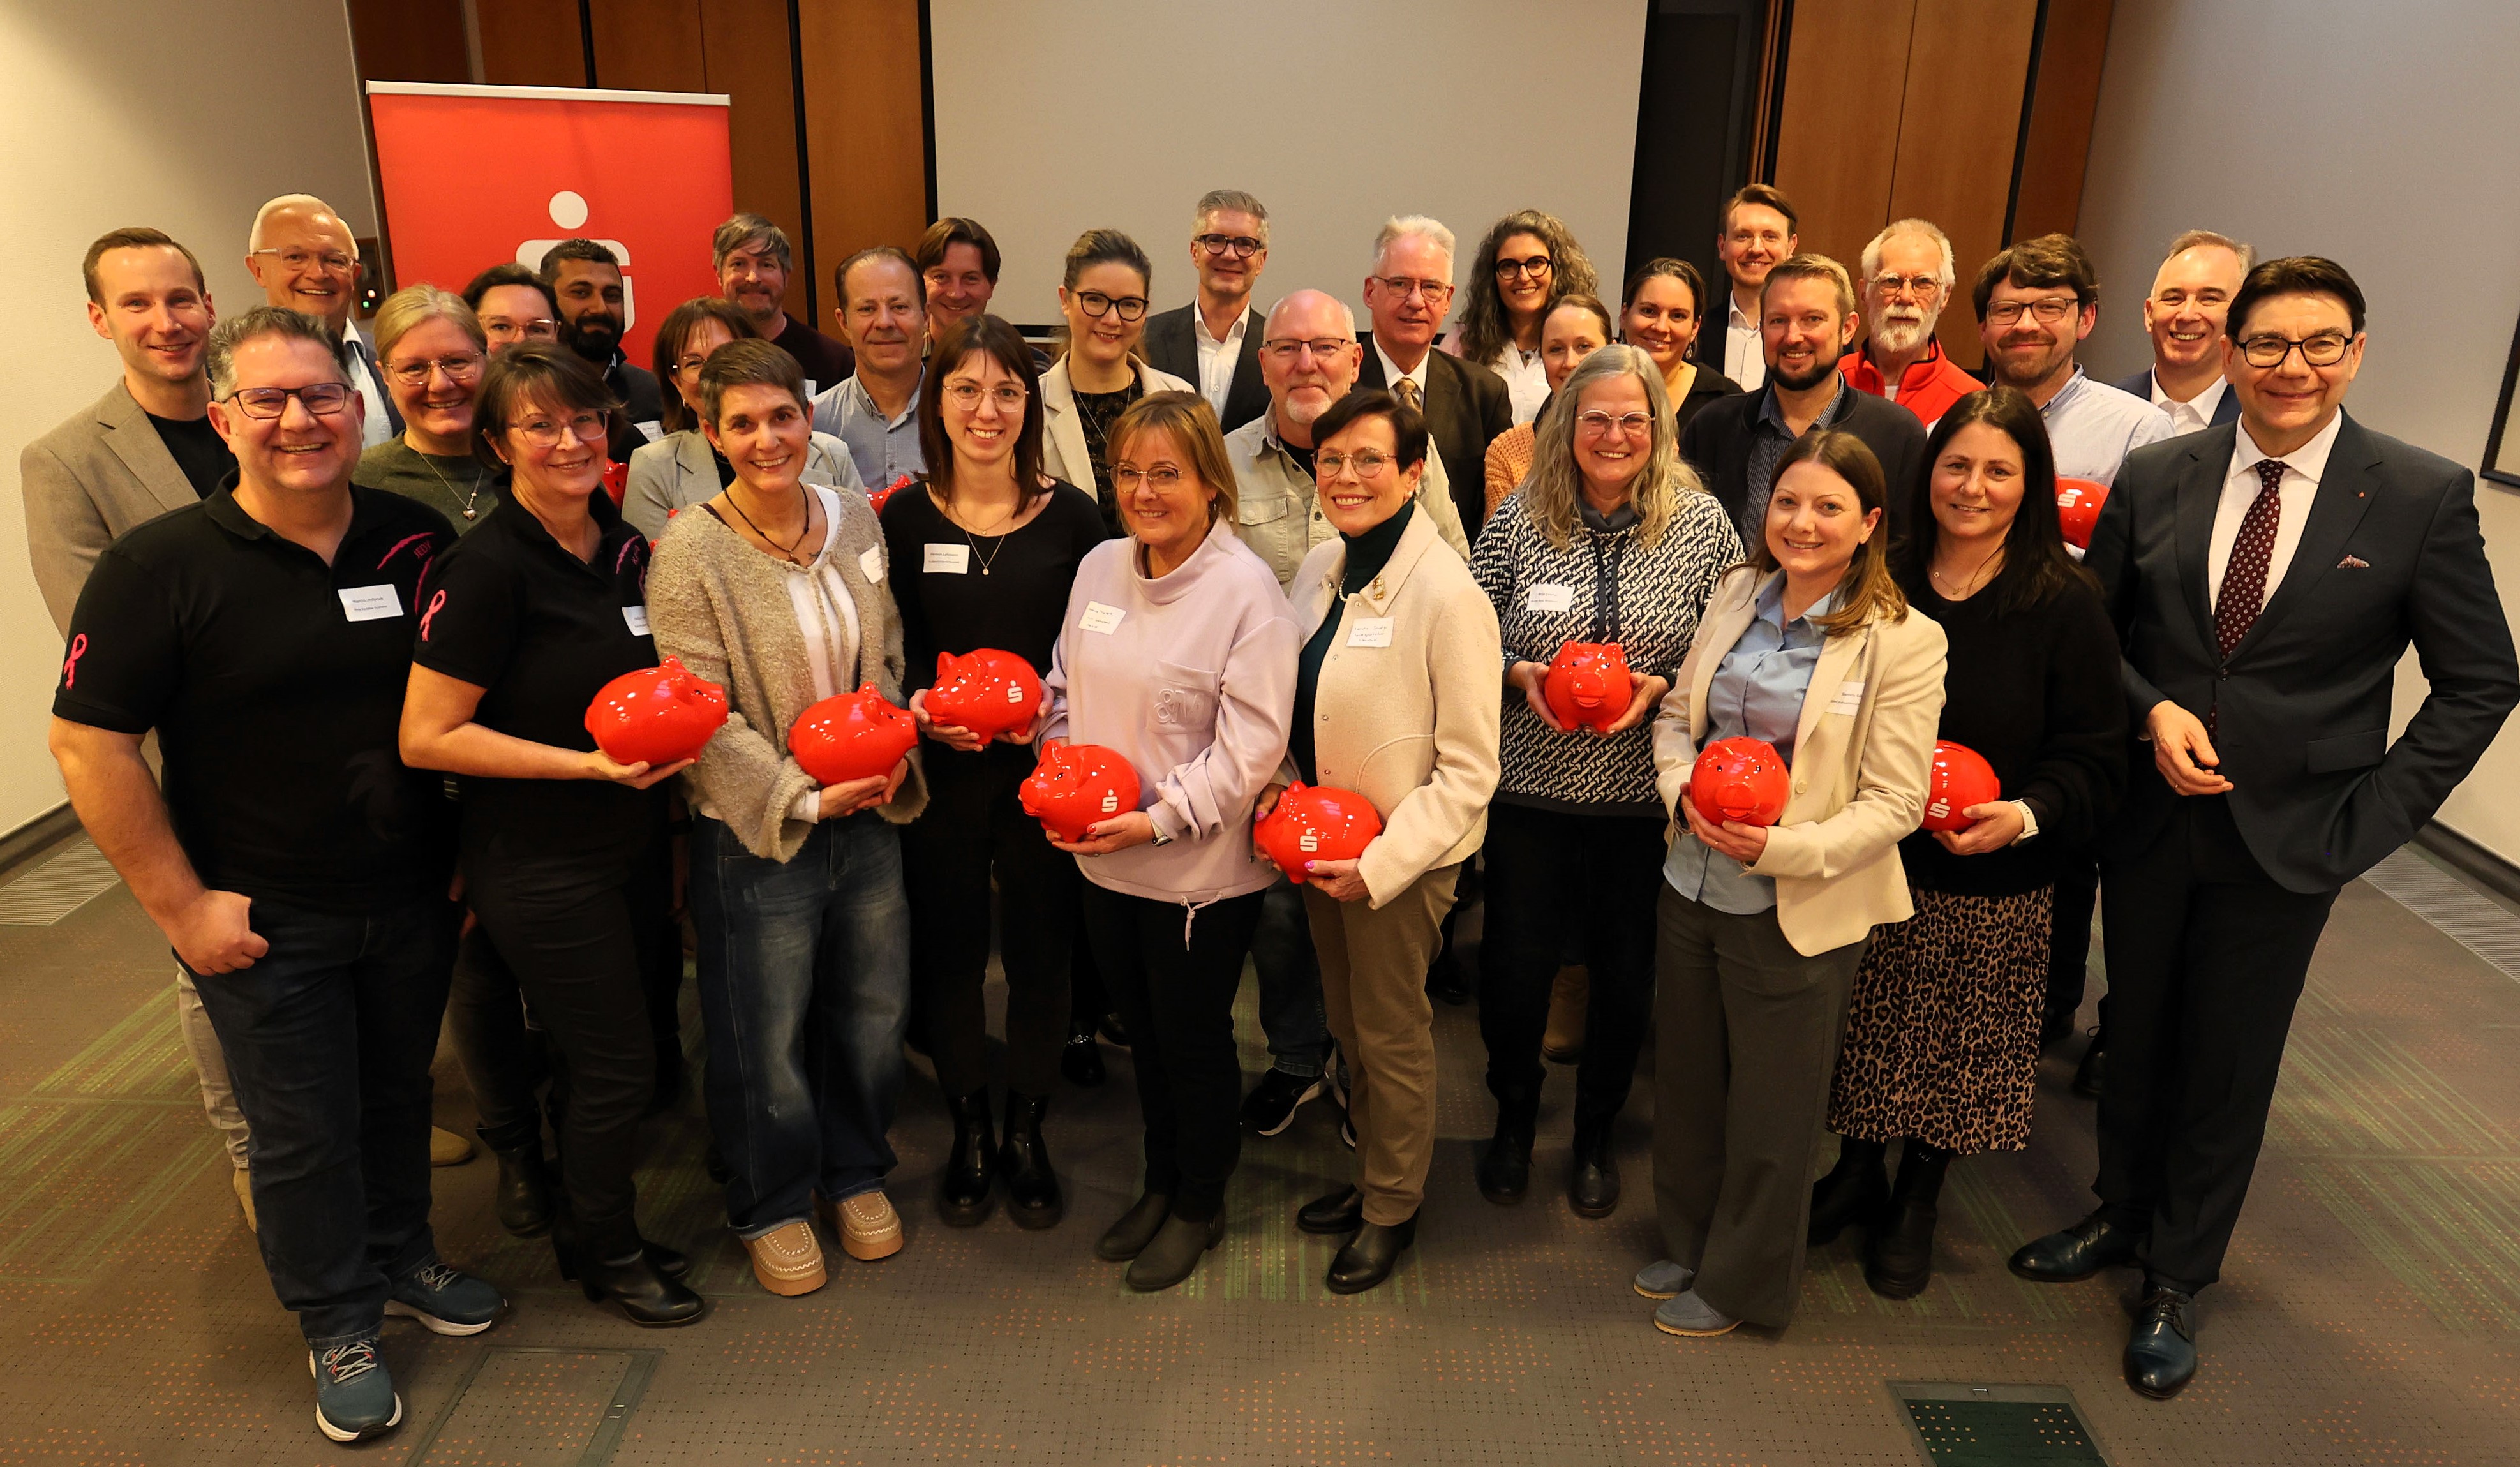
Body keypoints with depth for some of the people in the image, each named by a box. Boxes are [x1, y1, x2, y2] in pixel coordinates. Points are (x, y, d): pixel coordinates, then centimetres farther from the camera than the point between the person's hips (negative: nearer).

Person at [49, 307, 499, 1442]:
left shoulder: (418, 541, -3)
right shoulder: (159, 566, -14)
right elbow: (89, 745, -12)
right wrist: (179, 902, -13)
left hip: (412, 898, 3)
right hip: (265, 921, -3)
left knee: (399, 1093, 20)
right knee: (303, 1133, 11)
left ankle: (401, 1259, 44)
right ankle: (339, 1324, 32)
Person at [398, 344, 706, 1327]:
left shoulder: (626, 546, 5)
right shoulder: (489, 566, -17)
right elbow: (427, 737, -18)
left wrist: (671, 738, 5)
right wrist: (592, 764, -22)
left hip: (634, 840, 7)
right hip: (541, 866, -7)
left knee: (625, 1036, 17)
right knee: (614, 1063, 4)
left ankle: (595, 1226, 39)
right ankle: (604, 1252, 30)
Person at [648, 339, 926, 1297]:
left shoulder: (855, 519, 2)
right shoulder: (690, 552, -14)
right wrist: (801, 797, -21)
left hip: (866, 815, 5)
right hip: (756, 831, -5)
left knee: (874, 1008, 18)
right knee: (767, 1035, 10)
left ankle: (856, 1173, 43)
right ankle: (772, 1207, 35)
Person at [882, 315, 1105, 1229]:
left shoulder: (1072, 516, -2)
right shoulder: (905, 517, 0)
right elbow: (885, 650, 4)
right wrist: (919, 704, -16)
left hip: (1042, 771, 0)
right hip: (937, 770, 1)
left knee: (1040, 953, 9)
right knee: (947, 952, 10)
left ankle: (1027, 1133, 31)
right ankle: (969, 1132, 31)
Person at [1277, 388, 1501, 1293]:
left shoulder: (1447, 596, -21)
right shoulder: (1320, 569, 1)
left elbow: (1469, 771, -18)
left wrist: (1379, 863, -22)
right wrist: (1280, 786, -3)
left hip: (1404, 855, -6)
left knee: (1392, 1034, 11)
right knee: (1349, 1024, 21)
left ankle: (1393, 1207, 33)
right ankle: (1372, 1173, 43)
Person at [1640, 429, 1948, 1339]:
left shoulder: (1904, 641, -14)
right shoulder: (1738, 593, 3)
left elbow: (1893, 803, -14)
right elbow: (1676, 712, 10)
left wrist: (1780, 846, -26)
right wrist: (1685, 787, -10)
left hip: (1796, 912, -5)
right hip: (1691, 883, 5)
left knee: (1768, 1110, 13)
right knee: (1687, 1084, 21)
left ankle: (1740, 1282, 35)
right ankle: (1688, 1244, 44)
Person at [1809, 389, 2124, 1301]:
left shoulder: (2065, 604, -8)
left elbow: (2093, 761, -8)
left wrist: (2025, 814, -25)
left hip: (1989, 888, -2)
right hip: (1869, 865, 2)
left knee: (1954, 1051, 12)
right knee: (1863, 1032, 14)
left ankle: (1917, 1204, 37)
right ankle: (1857, 1174, 40)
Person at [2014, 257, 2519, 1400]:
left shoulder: (2423, 497, -8)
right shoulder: (2155, 477, -2)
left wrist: (2373, 815, -9)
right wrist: (2153, 710, -13)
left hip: (2286, 842, -2)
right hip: (2150, 822, 2)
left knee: (2229, 1067, 11)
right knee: (2136, 1034, 17)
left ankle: (2178, 1281, 32)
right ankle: (2122, 1216, 41)